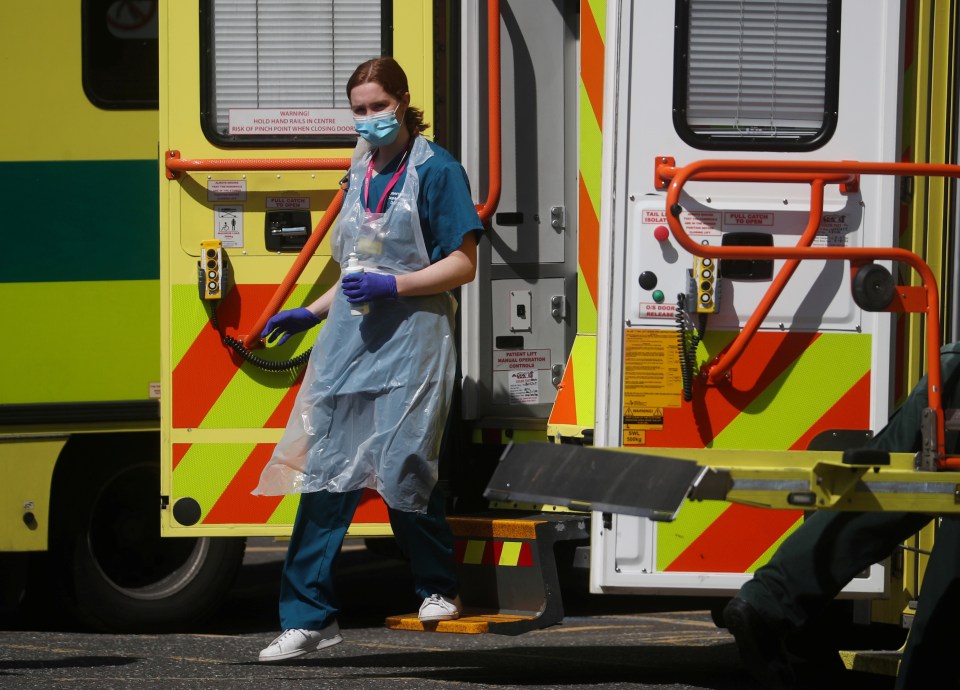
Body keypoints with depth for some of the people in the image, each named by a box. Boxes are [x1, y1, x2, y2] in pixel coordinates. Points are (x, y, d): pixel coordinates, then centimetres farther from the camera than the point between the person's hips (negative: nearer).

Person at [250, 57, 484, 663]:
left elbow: (462, 265, -10)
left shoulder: (436, 170, -6)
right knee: (325, 471, 0)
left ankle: (439, 588, 17)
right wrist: (312, 313, 18)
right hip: (350, 336, 7)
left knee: (403, 469, -9)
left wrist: (392, 285, -19)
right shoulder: (363, 172, 16)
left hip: (411, 337, -7)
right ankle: (310, 617, 1)